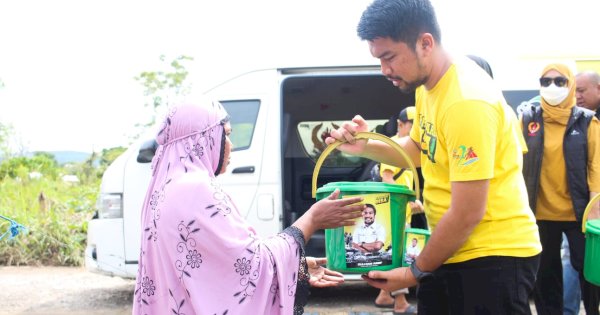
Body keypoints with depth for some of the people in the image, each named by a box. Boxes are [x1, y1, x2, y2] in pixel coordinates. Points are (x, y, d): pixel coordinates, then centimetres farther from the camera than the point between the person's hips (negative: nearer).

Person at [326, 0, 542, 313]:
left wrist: (416, 271, -11)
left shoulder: (467, 102, -26)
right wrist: (365, 146, 0)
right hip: (450, 250, 9)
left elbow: (468, 214, -24)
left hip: (492, 256, -9)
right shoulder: (427, 83, 2)